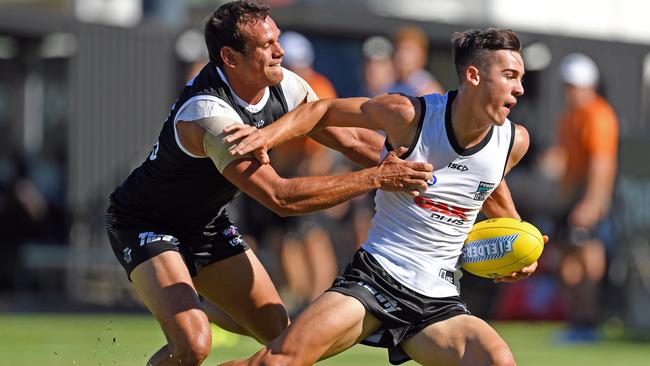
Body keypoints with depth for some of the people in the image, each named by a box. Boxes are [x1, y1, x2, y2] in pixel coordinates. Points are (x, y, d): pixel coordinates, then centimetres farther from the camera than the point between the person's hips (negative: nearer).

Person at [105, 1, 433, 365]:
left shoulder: (286, 87, -11)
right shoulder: (208, 112, -35)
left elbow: (352, 138, 2)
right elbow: (280, 197, -39)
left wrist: (408, 169, -11)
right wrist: (375, 178, -38)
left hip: (209, 225, 8)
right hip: (145, 224, -8)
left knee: (281, 333, 11)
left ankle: (201, 305, 38)